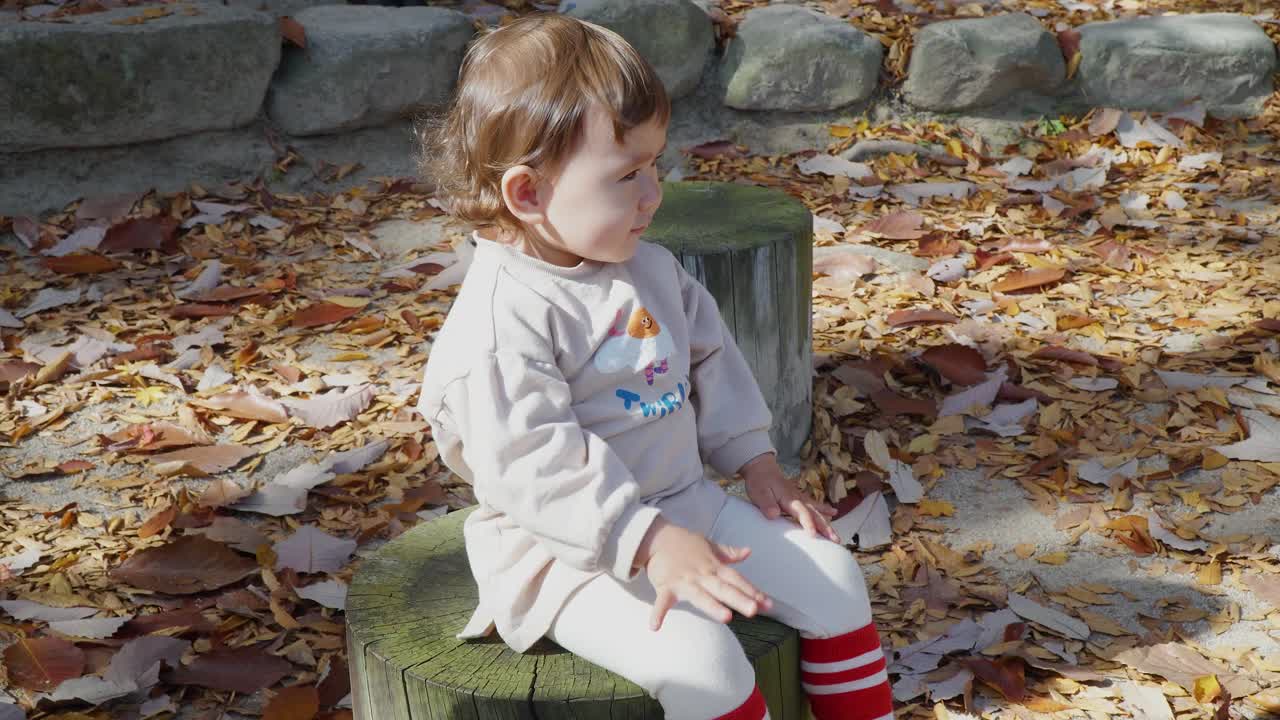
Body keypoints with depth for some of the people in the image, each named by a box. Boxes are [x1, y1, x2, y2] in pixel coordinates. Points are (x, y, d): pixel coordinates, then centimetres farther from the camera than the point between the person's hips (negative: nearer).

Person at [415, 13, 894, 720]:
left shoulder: (651, 268, 5)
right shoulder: (499, 323, -23)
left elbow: (710, 362, 17)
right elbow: (533, 469, -27)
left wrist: (756, 462, 9)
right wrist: (653, 544, -32)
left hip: (685, 504, 8)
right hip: (568, 549, -8)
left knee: (831, 574, 3)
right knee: (701, 660, -27)